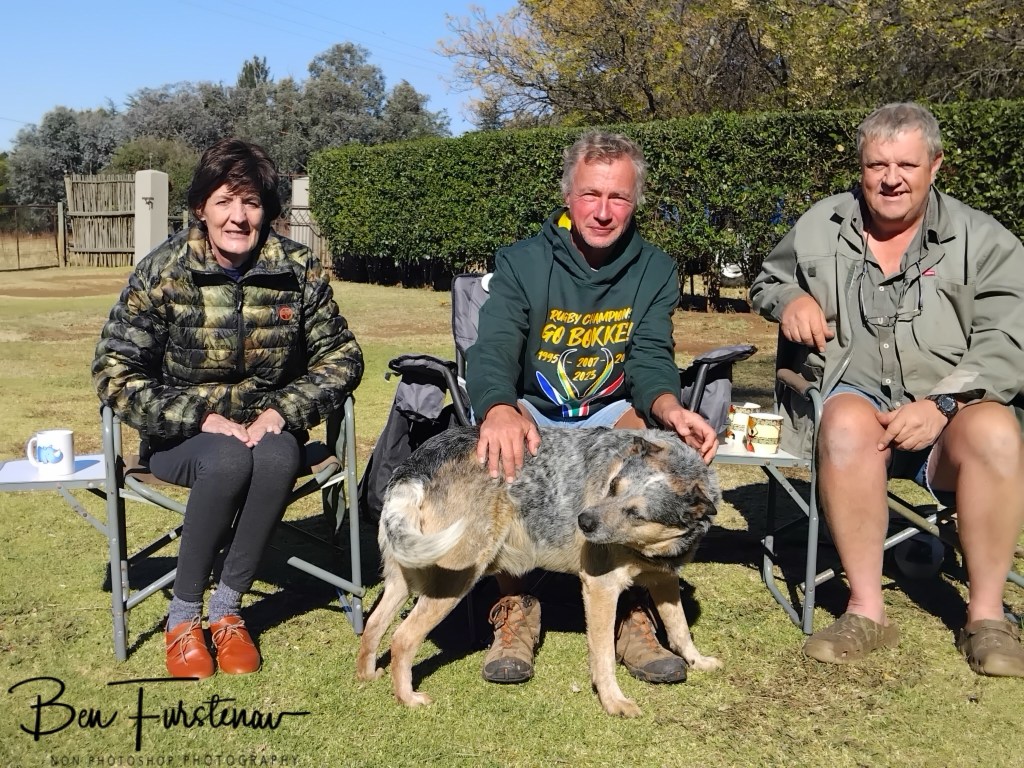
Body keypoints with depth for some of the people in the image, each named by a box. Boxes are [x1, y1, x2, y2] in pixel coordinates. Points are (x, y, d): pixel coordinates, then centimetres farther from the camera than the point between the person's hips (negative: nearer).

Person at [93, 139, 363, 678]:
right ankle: (183, 617, -14)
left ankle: (227, 610, -15)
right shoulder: (162, 273, -10)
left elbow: (341, 355, -2)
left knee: (278, 459, -33)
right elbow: (114, 372, -10)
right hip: (182, 434, -1)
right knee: (228, 461, -34)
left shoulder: (299, 270, -7)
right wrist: (202, 417, -21)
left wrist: (282, 412, -18)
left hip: (267, 426, 2)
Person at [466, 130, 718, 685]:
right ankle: (515, 608, -16)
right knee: (500, 443, -34)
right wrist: (499, 410, -45)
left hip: (611, 415, 1)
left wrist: (670, 408, -37)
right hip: (533, 410, -1)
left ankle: (631, 611, -15)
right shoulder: (521, 263, -6)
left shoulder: (655, 271, 0)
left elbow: (650, 361, -11)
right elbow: (492, 352, -20)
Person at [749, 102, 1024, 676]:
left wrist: (943, 403, -21)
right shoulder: (820, 228, 13)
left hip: (955, 407, 0)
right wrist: (788, 299, 2)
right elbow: (766, 283, 27)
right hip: (856, 396, 1)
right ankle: (867, 611, -26)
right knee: (848, 425, -37)